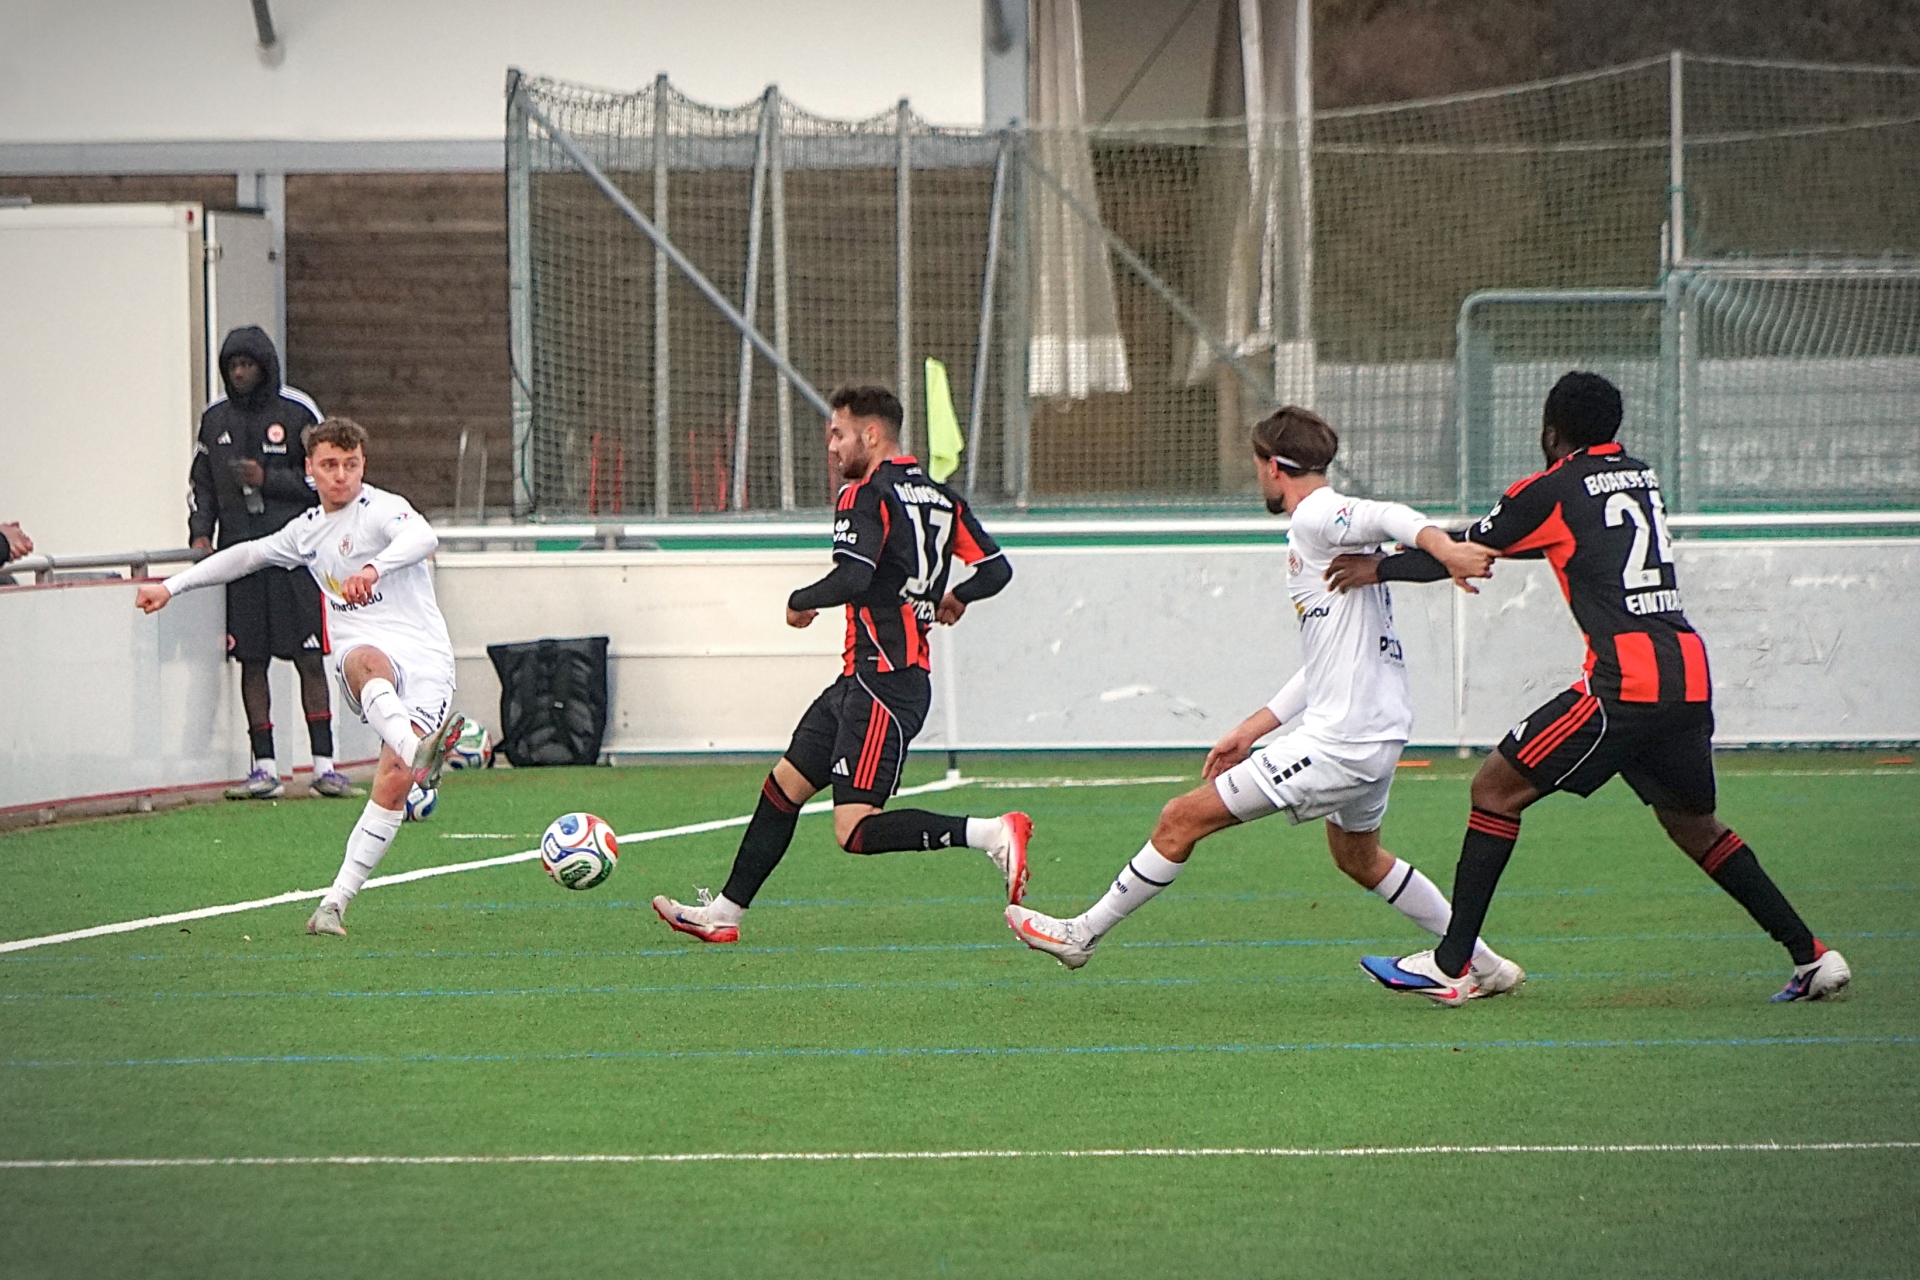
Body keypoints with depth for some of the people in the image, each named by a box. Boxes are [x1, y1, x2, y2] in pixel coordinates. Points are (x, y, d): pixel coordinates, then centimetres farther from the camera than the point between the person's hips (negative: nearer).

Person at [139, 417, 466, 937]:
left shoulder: (382, 509, -1)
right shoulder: (308, 530, 21)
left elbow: (423, 538, -23)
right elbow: (248, 555, 38)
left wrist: (374, 568, -43)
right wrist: (171, 586, 41)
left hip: (423, 657, -3)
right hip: (363, 649, 3)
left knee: (394, 783, -20)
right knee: (368, 662, -38)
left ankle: (335, 902, -15)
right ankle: (416, 749, -70)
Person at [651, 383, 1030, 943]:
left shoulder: (866, 495, -12)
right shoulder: (941, 498, 13)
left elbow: (853, 578, -25)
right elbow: (996, 569, 13)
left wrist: (800, 602, -7)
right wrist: (955, 597, 34)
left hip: (882, 684, -10)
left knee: (856, 831, -14)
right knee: (783, 785, 14)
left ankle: (993, 834, -18)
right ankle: (724, 913, 18)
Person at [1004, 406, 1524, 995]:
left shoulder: (1316, 519, -10)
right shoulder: (1322, 528, 19)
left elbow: (1392, 517, -32)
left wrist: (1445, 549, -52)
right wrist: (1250, 731, 25)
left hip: (1338, 744, -10)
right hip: (1378, 736, 10)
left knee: (1183, 819, -3)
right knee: (1358, 859, 31)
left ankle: (1085, 932, 7)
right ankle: (1486, 965, 34)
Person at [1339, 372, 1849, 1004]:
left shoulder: (1551, 492, -1)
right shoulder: (1641, 477, 19)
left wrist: (1381, 568, 22)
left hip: (1625, 685, -7)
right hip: (1690, 680, 7)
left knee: (1496, 789, 2)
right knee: (1692, 824, 24)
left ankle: (1450, 966, -2)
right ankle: (1811, 955, 20)